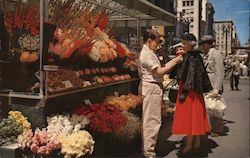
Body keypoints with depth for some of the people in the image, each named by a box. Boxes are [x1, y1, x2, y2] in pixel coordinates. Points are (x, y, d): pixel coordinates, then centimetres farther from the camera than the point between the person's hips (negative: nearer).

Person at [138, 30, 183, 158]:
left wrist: (174, 61, 6)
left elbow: (159, 69, 12)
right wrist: (175, 62, -11)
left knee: (148, 119, 17)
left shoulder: (147, 53, 17)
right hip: (152, 88, -11)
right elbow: (160, 71, -19)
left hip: (149, 87, 11)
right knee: (153, 120, -5)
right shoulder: (147, 54, -15)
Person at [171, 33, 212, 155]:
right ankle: (196, 142, 24)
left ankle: (188, 144, 8)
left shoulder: (191, 57, -18)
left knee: (189, 116, -2)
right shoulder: (195, 56, 10)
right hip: (194, 90, 10)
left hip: (190, 91, -10)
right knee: (194, 116, 14)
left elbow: (190, 76, -22)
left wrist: (184, 92, -21)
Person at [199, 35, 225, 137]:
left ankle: (218, 130, 12)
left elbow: (220, 73, -17)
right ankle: (211, 128, 25)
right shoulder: (205, 55, 14)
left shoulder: (216, 54, -11)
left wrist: (216, 89, -23)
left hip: (214, 86, -8)